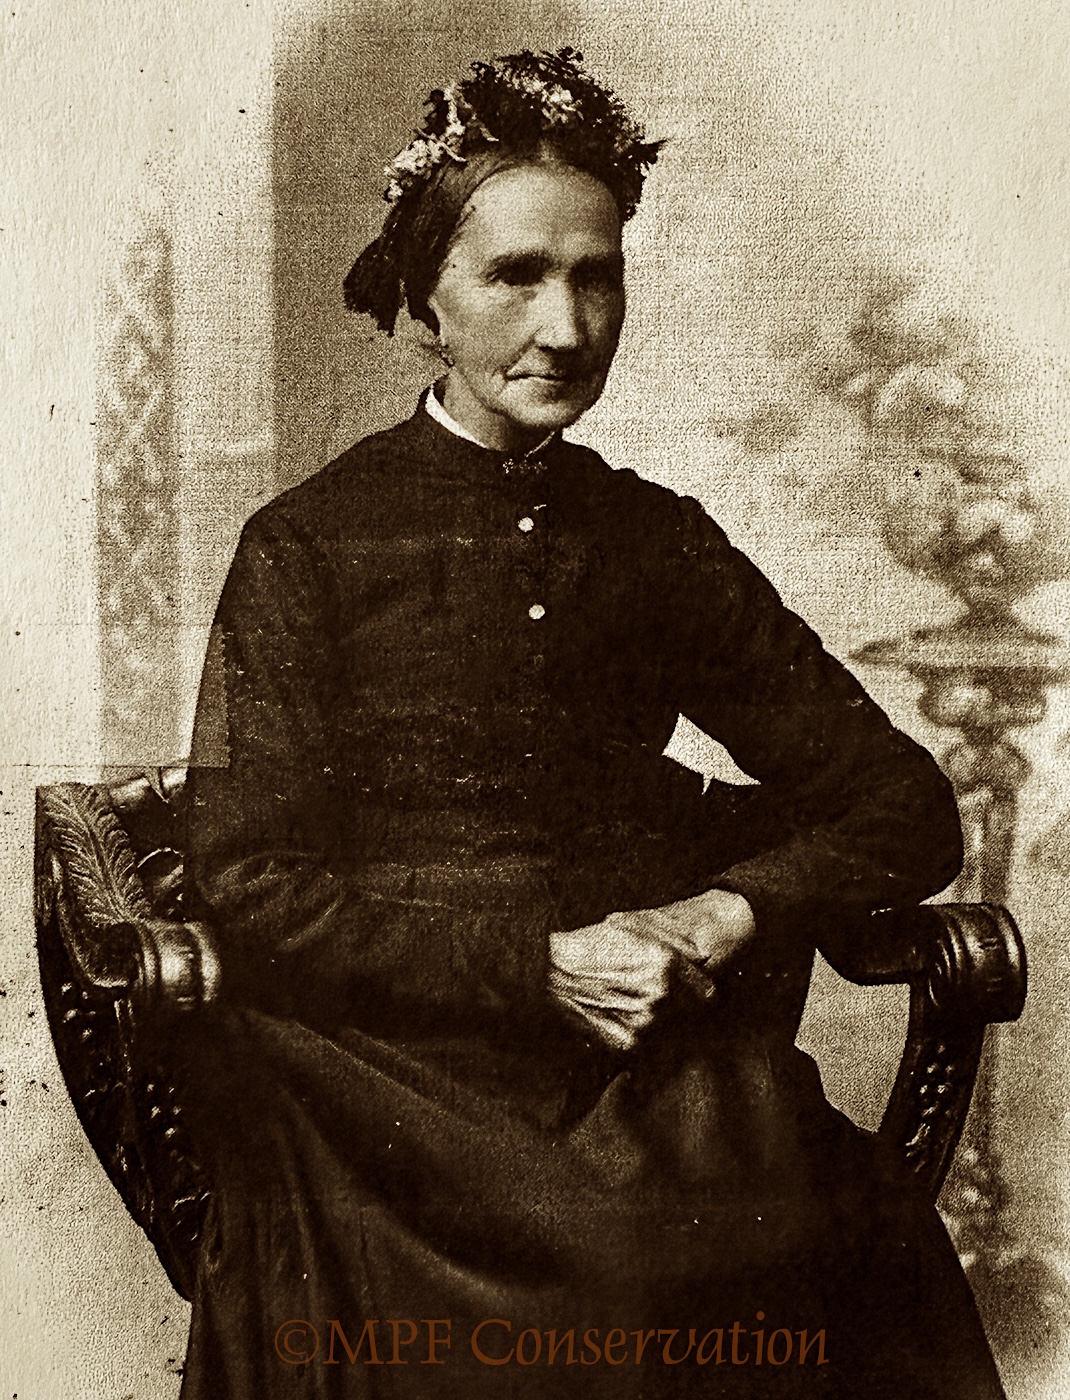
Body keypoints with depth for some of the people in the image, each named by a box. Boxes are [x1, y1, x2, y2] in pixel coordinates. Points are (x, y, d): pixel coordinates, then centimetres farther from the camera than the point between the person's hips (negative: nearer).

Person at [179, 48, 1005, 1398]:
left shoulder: (660, 542, 11)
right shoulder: (307, 548, 1)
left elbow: (905, 809, 10)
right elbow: (250, 885, -4)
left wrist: (725, 913, -9)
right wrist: (538, 966, -13)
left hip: (653, 1069, 3)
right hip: (382, 1057, -2)